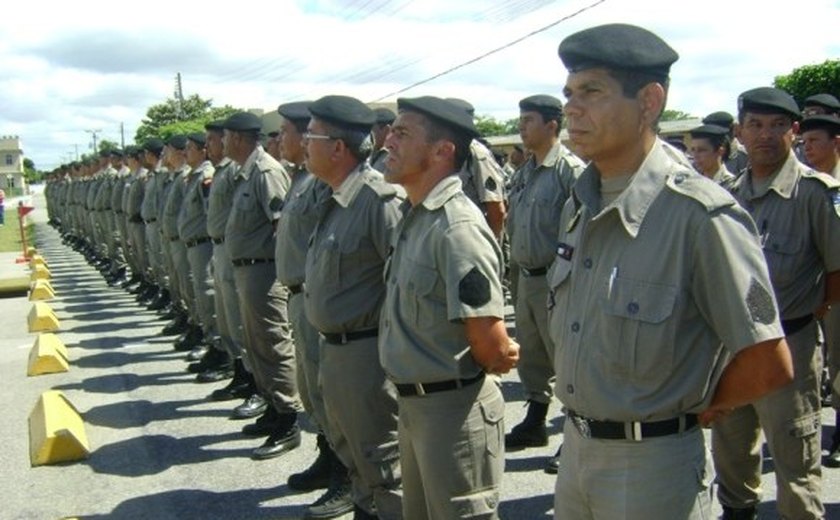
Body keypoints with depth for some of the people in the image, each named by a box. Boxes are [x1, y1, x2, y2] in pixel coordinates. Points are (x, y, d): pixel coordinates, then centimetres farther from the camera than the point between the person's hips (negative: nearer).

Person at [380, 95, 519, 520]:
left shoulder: (458, 228, -23)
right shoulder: (412, 217, 7)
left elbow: (494, 348, -23)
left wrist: (501, 358, -3)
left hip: (453, 407, -9)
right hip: (413, 403, 9)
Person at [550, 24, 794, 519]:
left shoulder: (701, 214, -22)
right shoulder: (578, 205, 2)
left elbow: (768, 365, -18)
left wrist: (692, 411, -4)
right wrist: (581, 418, 9)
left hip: (652, 464, -7)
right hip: (576, 448, 7)